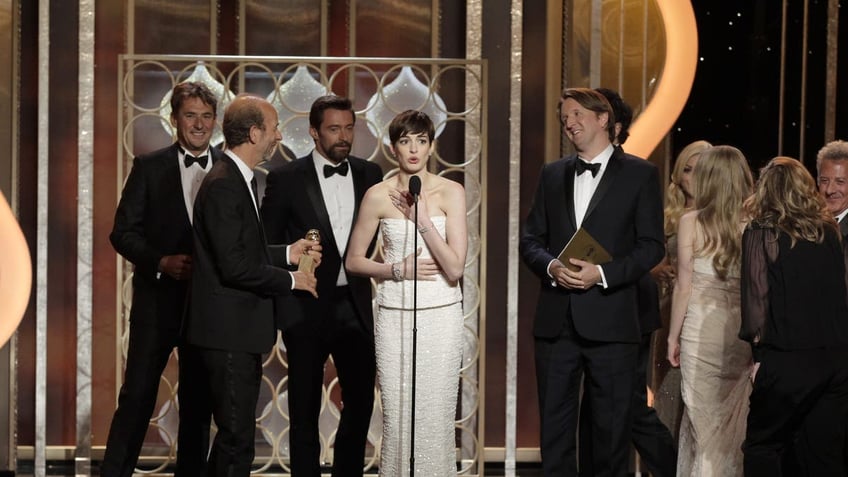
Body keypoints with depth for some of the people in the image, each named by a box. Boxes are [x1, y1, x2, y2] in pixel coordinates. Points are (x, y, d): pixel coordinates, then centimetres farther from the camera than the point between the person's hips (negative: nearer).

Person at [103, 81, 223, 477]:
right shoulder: (149, 167, 1)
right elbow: (123, 232, -2)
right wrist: (161, 262, -17)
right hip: (158, 296, -2)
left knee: (198, 399, 11)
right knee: (138, 393, -2)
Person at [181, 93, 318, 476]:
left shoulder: (239, 179, 15)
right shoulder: (223, 185, -18)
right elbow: (234, 267, -22)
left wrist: (287, 254, 13)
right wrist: (289, 280, -11)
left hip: (238, 331, 11)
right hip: (228, 332, -11)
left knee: (235, 433, 16)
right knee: (237, 437, -6)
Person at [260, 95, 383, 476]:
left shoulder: (369, 174, 6)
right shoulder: (286, 179, -4)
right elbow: (267, 244, 1)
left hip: (355, 305, 3)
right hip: (307, 308, -3)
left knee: (361, 400, 9)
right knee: (305, 408, 7)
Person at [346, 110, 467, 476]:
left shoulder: (451, 192, -2)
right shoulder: (378, 196, -1)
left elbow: (455, 269, -8)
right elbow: (353, 260, 7)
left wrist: (423, 219, -15)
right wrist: (397, 270, -8)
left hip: (441, 317, 0)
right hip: (394, 316, 0)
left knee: (437, 419, 3)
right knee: (397, 420, 1)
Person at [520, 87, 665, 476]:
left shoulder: (639, 174, 1)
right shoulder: (552, 174, 15)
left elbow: (651, 245, -4)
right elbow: (530, 239, 12)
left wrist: (602, 273, -17)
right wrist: (551, 266, -9)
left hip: (609, 322, -4)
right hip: (556, 320, 4)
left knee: (611, 425, 4)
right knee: (555, 423, 8)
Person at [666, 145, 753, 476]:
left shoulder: (692, 222, -6)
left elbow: (684, 286, -5)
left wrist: (673, 336, 5)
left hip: (701, 329, -2)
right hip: (745, 332, 2)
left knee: (704, 418, 7)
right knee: (736, 418, 13)